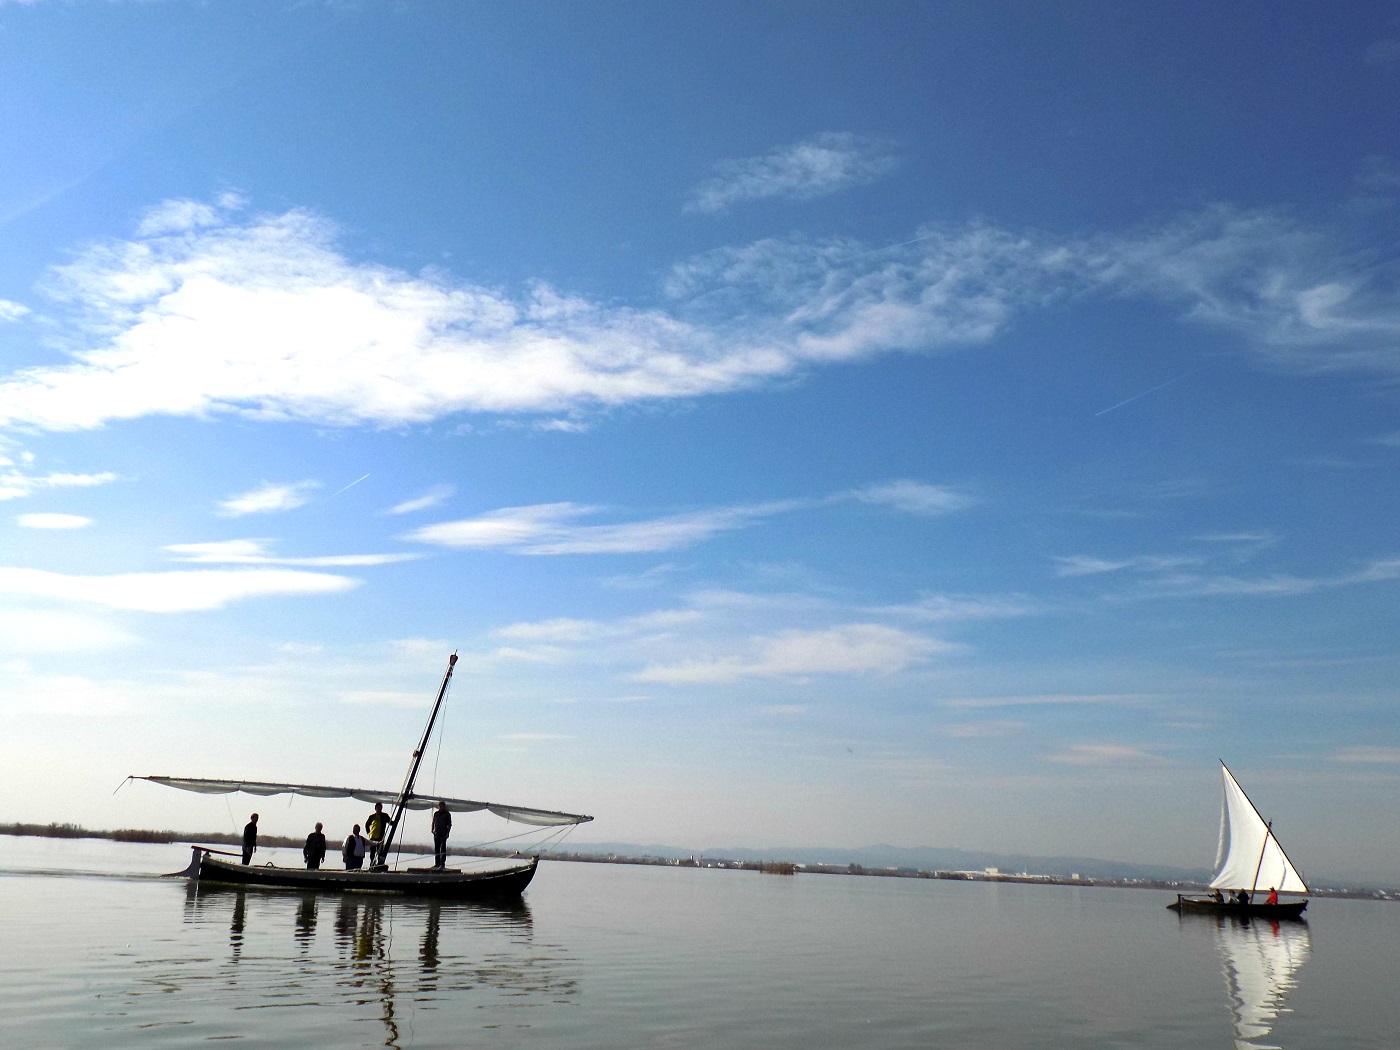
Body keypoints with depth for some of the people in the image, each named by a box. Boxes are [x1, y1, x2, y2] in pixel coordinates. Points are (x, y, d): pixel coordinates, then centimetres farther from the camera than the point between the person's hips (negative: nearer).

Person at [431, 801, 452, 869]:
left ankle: (442, 864, -10)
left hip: (443, 833, -5)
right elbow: (433, 822, 19)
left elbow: (449, 824, 0)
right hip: (436, 833, 5)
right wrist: (432, 829, 3)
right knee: (436, 848, 6)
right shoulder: (436, 814, 16)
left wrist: (448, 832, -9)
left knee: (443, 848, -8)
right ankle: (437, 863, 12)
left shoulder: (447, 814, 2)